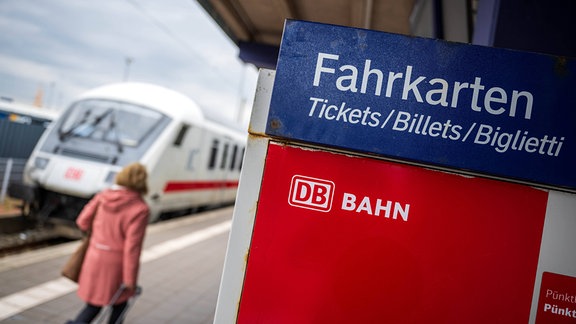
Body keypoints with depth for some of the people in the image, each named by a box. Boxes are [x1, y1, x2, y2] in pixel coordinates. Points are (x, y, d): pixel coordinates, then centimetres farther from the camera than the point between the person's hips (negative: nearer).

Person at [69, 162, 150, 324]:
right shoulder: (140, 209, -19)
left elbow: (83, 221, 4)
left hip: (95, 257, 5)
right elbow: (133, 246, -20)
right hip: (116, 263, -5)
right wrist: (130, 278, -13)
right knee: (119, 304, 19)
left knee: (94, 305, 21)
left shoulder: (103, 196, -4)